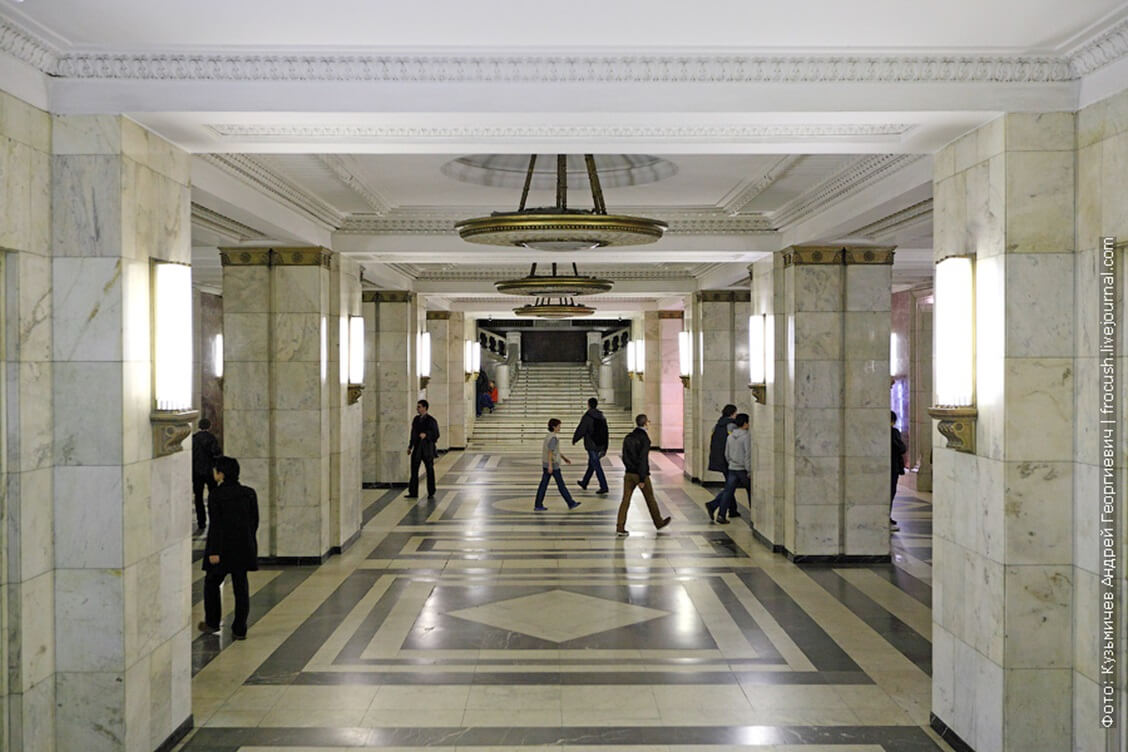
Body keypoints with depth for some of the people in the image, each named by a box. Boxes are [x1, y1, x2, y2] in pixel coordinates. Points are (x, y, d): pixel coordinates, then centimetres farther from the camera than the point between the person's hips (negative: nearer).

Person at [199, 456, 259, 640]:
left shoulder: (216, 496, -13)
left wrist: (214, 551, -12)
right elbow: (255, 521, 6)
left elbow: (216, 526, -15)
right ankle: (240, 630, 8)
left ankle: (212, 623, 26)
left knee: (212, 583, 17)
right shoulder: (249, 493, 1)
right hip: (244, 548, 4)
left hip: (223, 548, -4)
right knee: (241, 587, 6)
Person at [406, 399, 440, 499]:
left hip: (427, 449, -4)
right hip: (417, 449, 5)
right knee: (414, 471, 1)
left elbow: (436, 435, -9)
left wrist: (426, 435, -24)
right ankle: (413, 493, 5)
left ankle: (431, 493, 14)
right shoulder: (416, 419, 9)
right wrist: (410, 446, 16)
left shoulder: (431, 420, -7)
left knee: (430, 471, 5)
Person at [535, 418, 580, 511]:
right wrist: (550, 465, -27)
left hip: (546, 464, 9)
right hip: (553, 465, -9)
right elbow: (550, 452, -23)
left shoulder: (548, 436, 15)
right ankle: (571, 503, 9)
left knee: (543, 485, 6)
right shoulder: (553, 438, -16)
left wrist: (564, 458, 30)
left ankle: (538, 505, 4)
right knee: (561, 485, 0)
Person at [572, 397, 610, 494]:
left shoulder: (587, 416, -14)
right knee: (591, 464, 20)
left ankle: (604, 487, -7)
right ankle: (584, 483, 34)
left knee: (596, 466, -5)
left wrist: (574, 439, 4)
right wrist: (604, 448, 18)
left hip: (591, 445, -8)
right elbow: (605, 432, 12)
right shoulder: (602, 417, 8)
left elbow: (581, 430, -13)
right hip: (600, 445, 8)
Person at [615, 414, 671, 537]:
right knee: (650, 499, 12)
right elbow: (643, 460, -18)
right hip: (641, 474, -5)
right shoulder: (644, 439, -14)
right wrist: (642, 479, -17)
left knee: (625, 500, 3)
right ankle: (659, 523, 29)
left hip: (629, 474, 5)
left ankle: (620, 528, -3)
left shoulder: (628, 438, 6)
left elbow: (624, 457, 11)